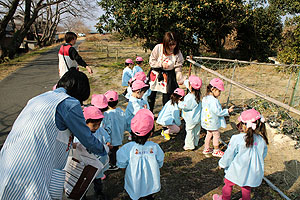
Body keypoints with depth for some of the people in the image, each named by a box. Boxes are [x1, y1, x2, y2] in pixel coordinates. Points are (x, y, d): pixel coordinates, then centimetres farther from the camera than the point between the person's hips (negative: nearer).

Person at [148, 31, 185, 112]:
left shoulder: (177, 53, -10)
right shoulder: (158, 48, -13)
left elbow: (178, 67, -5)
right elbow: (151, 61, -6)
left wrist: (180, 79, -19)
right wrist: (161, 64, -20)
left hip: (169, 76, 0)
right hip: (155, 74, 0)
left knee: (167, 96, 5)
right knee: (151, 95, 11)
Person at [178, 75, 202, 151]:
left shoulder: (190, 98, -30)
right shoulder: (197, 95, -5)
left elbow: (184, 106, -22)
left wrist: (180, 103, -3)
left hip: (191, 120, -8)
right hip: (197, 118, 8)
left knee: (190, 132, 8)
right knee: (196, 131, 21)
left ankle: (189, 146, 20)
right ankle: (195, 143, 38)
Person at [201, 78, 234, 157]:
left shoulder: (205, 98, 1)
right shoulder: (214, 101, -28)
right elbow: (218, 112, -26)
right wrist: (228, 111, -17)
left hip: (206, 121, 9)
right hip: (213, 122, -9)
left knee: (209, 134, 22)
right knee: (216, 135, 10)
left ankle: (206, 149, 34)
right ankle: (216, 151, 26)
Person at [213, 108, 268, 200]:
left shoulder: (237, 139, -24)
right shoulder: (262, 140, -11)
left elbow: (229, 155, -13)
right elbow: (263, 155, 6)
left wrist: (222, 164, 6)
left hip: (238, 172, -3)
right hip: (253, 174, 4)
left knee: (228, 183, 21)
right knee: (247, 188, 25)